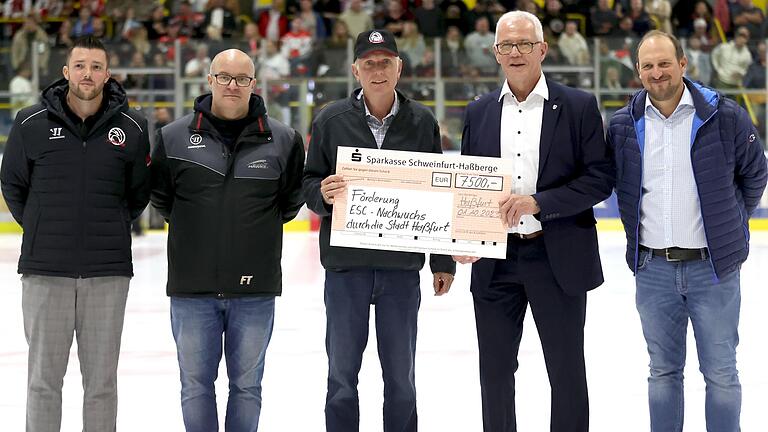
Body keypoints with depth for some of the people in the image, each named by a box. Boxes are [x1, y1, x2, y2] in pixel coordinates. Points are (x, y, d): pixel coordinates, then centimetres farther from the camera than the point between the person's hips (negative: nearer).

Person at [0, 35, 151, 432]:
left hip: (108, 272, 1)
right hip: (45, 270, -1)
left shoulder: (131, 128, 1)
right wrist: (39, 229, 10)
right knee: (44, 376, 4)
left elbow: (139, 192, 14)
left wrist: (112, 230, 11)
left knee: (101, 379, 7)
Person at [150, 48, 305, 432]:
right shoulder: (174, 137, 1)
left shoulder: (283, 140, 1)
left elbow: (293, 198, 12)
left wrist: (261, 226, 7)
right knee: (196, 386, 7)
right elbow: (160, 196, 12)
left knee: (247, 385, 9)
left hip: (255, 289, 0)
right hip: (192, 287, 0)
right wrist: (191, 229, 10)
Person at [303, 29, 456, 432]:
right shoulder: (331, 119, 0)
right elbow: (308, 181, 5)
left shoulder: (422, 122, 3)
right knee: (342, 374, 5)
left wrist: (443, 261, 7)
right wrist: (321, 193, -19)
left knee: (401, 376, 10)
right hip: (346, 264, -1)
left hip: (402, 265, 1)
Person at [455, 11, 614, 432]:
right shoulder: (478, 112, 9)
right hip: (494, 259, 3)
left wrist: (538, 202, -18)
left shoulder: (579, 106, -1)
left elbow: (601, 177, -7)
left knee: (567, 371, 5)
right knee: (495, 370, 9)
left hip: (559, 258, -3)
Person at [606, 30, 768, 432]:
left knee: (720, 371, 4)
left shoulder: (725, 116, -7)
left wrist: (728, 225, 11)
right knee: (663, 371, 12)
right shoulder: (624, 124, 1)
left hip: (712, 266, -2)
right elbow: (618, 186, 16)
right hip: (652, 267, 3)